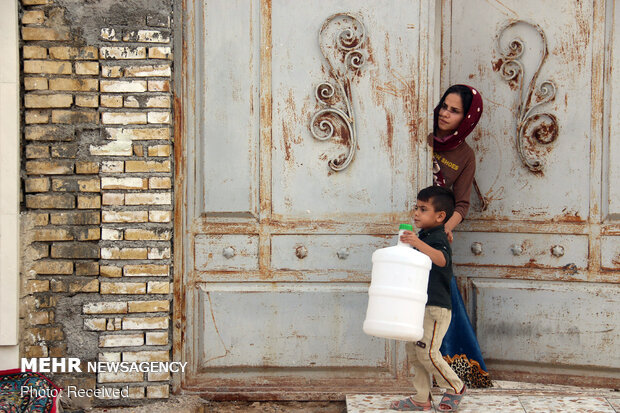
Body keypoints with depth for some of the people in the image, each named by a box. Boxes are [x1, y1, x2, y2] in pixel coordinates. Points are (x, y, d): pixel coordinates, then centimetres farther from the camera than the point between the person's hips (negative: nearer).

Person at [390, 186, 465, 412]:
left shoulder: (437, 238, -14)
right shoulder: (423, 236, 17)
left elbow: (442, 259, -39)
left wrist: (418, 243, -51)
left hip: (435, 307, -10)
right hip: (418, 306, 10)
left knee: (427, 352, -10)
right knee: (412, 350, 10)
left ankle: (455, 387, 12)